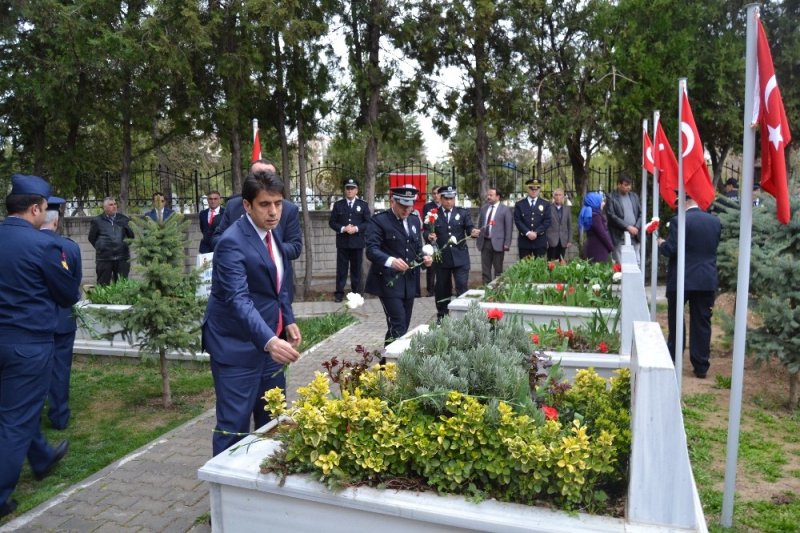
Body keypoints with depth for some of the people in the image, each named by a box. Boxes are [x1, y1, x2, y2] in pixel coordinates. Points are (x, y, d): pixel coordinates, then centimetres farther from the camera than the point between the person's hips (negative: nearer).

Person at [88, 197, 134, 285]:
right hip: (104, 258, -2)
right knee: (103, 285, 4)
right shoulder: (97, 221, 2)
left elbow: (132, 235, 11)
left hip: (123, 258, 2)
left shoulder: (123, 219, 10)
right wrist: (101, 247, 5)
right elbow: (92, 238, 8)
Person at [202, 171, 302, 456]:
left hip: (269, 339, 9)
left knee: (272, 418, 19)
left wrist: (288, 320, 9)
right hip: (238, 346, -8)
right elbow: (238, 300, -33)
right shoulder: (232, 242, -21)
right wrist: (269, 341, -45)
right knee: (234, 424, -2)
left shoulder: (270, 231, 6)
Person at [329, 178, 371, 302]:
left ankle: (356, 293, 17)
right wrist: (343, 228, -15)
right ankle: (339, 292, 9)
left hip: (357, 242, 0)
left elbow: (368, 222, 0)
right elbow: (332, 222, 2)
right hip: (342, 242, 0)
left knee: (356, 268, 8)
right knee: (341, 268, 2)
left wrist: (356, 228, -15)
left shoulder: (363, 205, 5)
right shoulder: (338, 204, 6)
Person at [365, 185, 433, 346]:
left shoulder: (414, 221, 13)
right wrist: (391, 260, -37)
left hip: (409, 281, 7)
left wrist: (424, 257, -4)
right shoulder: (379, 220, -9)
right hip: (389, 281, -7)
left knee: (404, 326, 12)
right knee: (398, 327, -13)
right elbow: (371, 250, -19)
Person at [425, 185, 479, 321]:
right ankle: (442, 315, 26)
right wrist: (429, 236, -24)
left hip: (460, 257, 0)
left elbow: (469, 228, -3)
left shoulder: (463, 212, 4)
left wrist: (473, 232, -26)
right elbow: (426, 231, -2)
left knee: (462, 286, -6)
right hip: (442, 257, 1)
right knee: (442, 288, 11)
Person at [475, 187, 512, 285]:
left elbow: (509, 228, -5)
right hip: (484, 242, 4)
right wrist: (478, 239, 12)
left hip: (497, 243, -4)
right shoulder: (483, 209, 13)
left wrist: (507, 244, -10)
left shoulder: (505, 209, -2)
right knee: (485, 269, 6)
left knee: (498, 269, 4)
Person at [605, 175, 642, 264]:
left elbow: (641, 214, 13)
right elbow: (612, 216, -11)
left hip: (634, 237, 5)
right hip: (619, 237, -5)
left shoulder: (634, 196, 15)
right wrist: (627, 227, -15)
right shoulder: (611, 198, -2)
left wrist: (637, 227, -4)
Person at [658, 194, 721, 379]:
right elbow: (714, 248, 14)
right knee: (702, 324, 8)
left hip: (681, 280, -4)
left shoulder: (679, 221, -13)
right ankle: (701, 366, 12)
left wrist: (661, 243, 4)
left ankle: (671, 362, 22)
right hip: (707, 280, 4)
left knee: (676, 322, 11)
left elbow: (670, 249, -16)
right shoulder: (715, 221, 4)